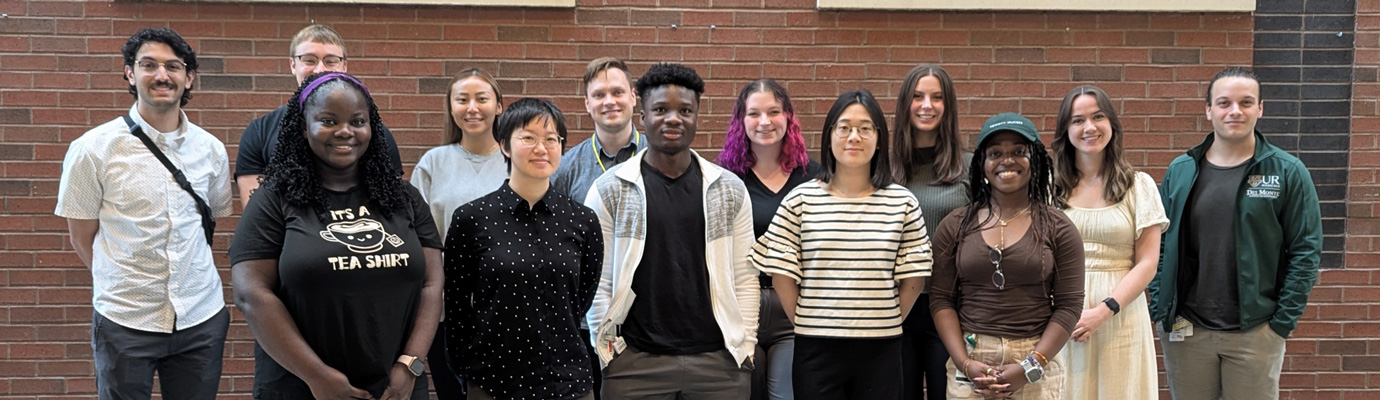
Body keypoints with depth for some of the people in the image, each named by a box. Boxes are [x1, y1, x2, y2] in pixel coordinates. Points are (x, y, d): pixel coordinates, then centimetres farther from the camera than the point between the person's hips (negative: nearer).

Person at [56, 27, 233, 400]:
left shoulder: (211, 149, 3)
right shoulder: (93, 149, -6)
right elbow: (83, 239, 1)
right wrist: (128, 284, 7)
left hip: (202, 318, 3)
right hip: (124, 322, -2)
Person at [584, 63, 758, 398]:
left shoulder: (730, 190, 6)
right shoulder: (608, 190, 0)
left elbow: (745, 278, 7)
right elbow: (597, 281, 0)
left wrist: (746, 348, 2)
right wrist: (607, 351, -4)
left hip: (719, 360, 2)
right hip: (635, 362, -1)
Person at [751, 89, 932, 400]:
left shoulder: (903, 203, 2)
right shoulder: (800, 200, -1)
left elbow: (913, 277, 5)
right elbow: (781, 272, 1)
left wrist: (886, 324, 3)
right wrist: (806, 325, 2)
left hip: (881, 351, 1)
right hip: (817, 350, -1)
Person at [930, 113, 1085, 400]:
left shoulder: (1058, 229, 1)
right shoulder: (955, 226, 3)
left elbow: (1069, 305, -3)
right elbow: (941, 299, 1)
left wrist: (1030, 366, -11)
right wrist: (964, 362, -10)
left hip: (1036, 363, -1)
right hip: (969, 364, 1)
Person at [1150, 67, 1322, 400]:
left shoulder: (1288, 172, -2)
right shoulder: (1180, 171, 4)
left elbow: (1306, 251, -3)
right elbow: (1159, 245, 6)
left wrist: (1283, 322, -8)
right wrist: (1159, 310, -2)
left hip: (1256, 332, -2)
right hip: (1185, 331, 2)